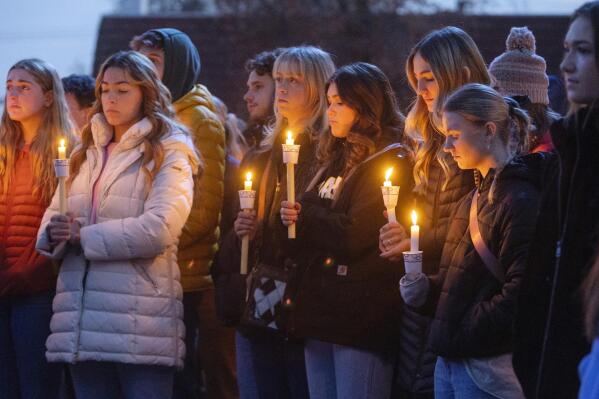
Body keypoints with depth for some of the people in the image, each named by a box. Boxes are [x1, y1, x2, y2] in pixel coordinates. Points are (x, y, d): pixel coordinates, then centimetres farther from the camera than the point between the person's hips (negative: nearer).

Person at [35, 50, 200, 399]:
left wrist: (84, 236, -9)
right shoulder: (87, 153, 19)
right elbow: (54, 216, 19)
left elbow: (158, 229, -15)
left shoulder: (169, 154, -1)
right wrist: (53, 233, -6)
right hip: (83, 318, 6)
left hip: (139, 320, -6)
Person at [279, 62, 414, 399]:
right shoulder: (337, 159, 18)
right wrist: (297, 218, -4)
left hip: (360, 318, -8)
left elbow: (354, 236, -17)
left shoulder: (389, 162, -8)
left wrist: (306, 216, -2)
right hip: (322, 310, 9)